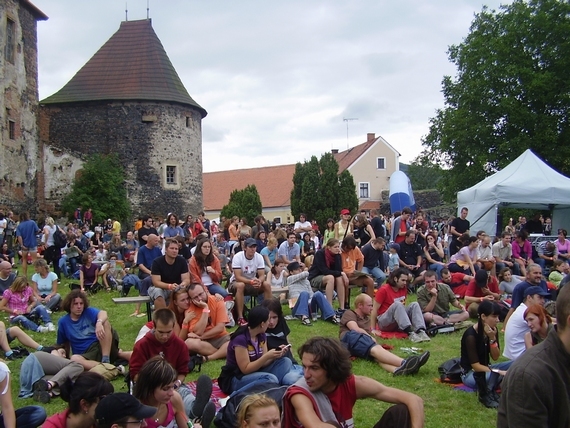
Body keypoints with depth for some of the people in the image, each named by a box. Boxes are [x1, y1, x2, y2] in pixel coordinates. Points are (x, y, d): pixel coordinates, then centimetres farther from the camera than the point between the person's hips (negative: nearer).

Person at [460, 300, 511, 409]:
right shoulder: (471, 335, -24)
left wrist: (492, 338, -20)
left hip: (485, 368, 8)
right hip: (470, 373, -8)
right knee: (492, 375, -39)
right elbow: (476, 366, -23)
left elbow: (495, 357, -5)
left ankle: (490, 389, -16)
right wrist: (499, 372, -28)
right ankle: (484, 394, -15)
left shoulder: (492, 331, -4)